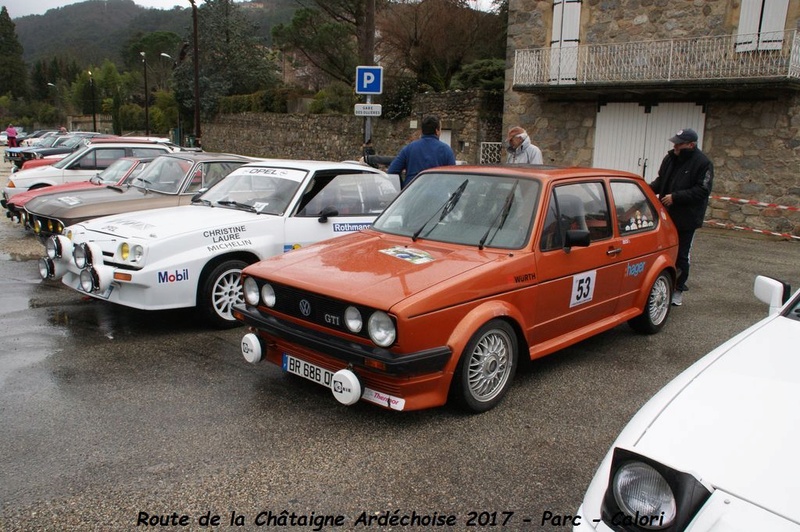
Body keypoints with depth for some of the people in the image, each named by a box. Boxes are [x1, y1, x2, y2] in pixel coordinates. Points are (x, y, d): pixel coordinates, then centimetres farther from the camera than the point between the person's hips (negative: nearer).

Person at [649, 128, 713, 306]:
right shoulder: (670, 158, 6)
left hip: (686, 219, -6)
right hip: (666, 215, 6)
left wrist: (675, 197, -22)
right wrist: (650, 188, -5)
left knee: (682, 255, 5)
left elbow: (702, 191, -18)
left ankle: (678, 290, 17)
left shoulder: (703, 163, -13)